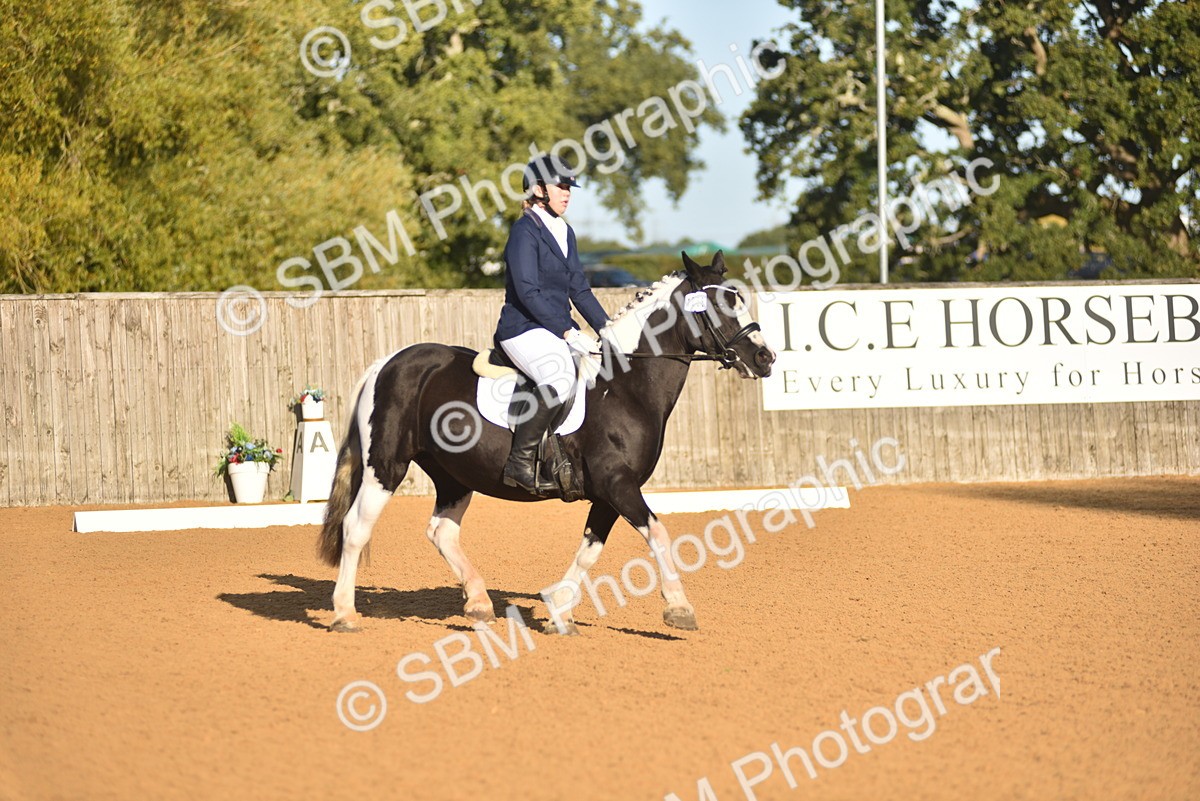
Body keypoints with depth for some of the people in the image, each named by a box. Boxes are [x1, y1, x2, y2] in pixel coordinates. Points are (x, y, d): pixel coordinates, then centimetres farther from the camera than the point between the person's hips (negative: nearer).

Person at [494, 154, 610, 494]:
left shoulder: (564, 232, 17)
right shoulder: (525, 231, -10)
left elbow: (579, 289, 20)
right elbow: (527, 292, -18)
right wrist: (569, 332, -21)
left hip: (558, 329, 10)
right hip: (525, 329, -10)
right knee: (561, 377, -36)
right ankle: (519, 462, -29)